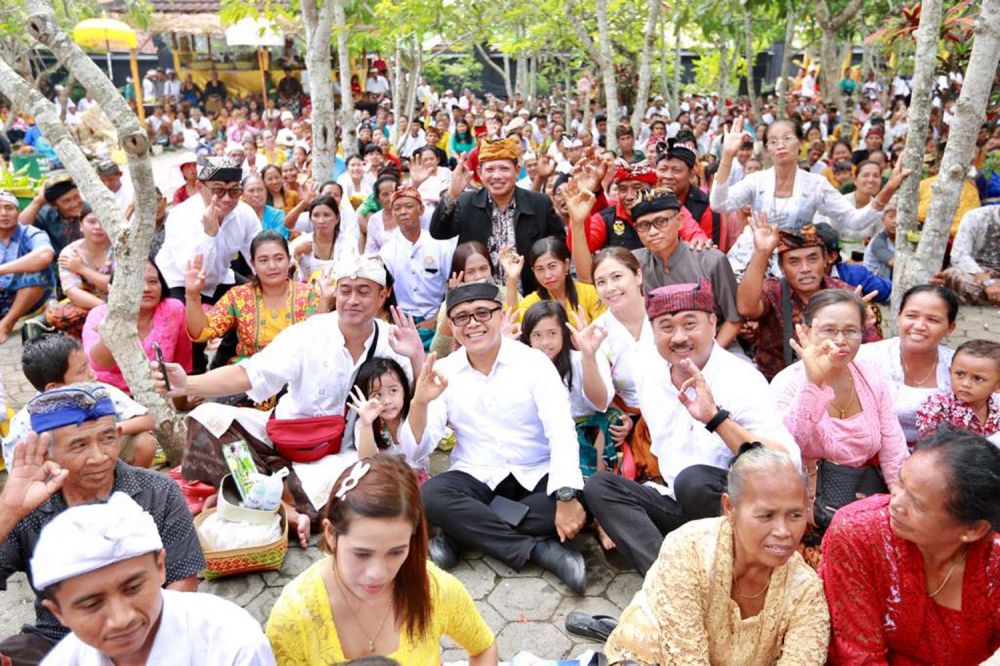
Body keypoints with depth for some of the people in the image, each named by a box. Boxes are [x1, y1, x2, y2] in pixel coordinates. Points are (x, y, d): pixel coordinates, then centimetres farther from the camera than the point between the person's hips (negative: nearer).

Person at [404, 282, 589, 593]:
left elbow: (561, 431, -17)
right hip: (477, 479, 1)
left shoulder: (534, 362, -6)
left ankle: (466, 531, -21)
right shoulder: (443, 372, 0)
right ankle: (540, 550, -23)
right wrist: (419, 402, -25)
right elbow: (415, 451, -5)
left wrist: (566, 496, -31)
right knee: (430, 495, -29)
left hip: (537, 477, 0)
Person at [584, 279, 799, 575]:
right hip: (675, 504, 6)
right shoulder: (647, 363, 1)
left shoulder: (740, 380, -17)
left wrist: (716, 418, -36)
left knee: (694, 480, -34)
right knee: (598, 485, -11)